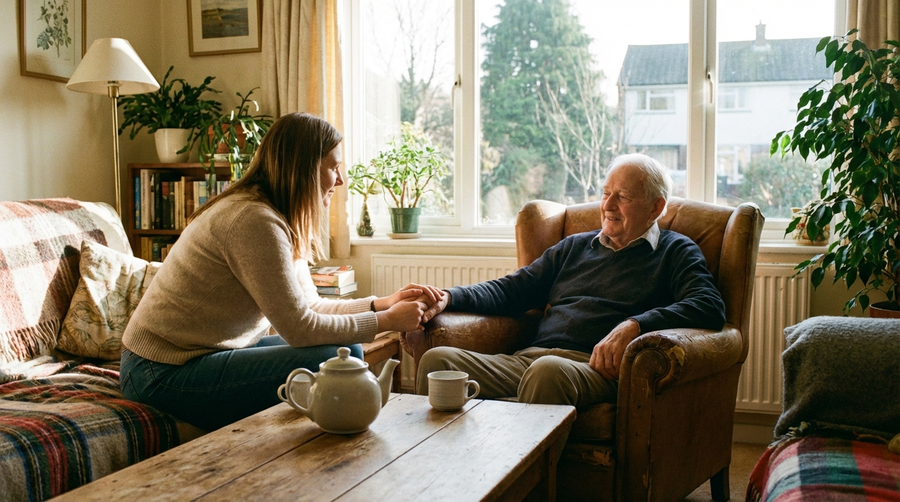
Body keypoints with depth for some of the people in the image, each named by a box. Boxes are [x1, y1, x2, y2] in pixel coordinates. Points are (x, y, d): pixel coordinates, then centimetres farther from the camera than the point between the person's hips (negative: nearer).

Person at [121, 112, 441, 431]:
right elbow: (298, 327, -25)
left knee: (347, 353, 6)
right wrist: (387, 321, -16)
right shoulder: (255, 220, -24)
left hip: (211, 352, 10)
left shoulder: (284, 223, 8)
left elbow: (309, 307, 9)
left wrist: (383, 303, 2)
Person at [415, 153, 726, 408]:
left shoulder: (676, 252, 15)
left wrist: (633, 326, -19)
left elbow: (709, 306, -4)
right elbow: (511, 290, 25)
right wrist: (450, 297, 7)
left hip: (598, 368, -5)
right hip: (528, 358, 5)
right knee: (437, 360, -20)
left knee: (549, 370, -41)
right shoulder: (575, 247, 30)